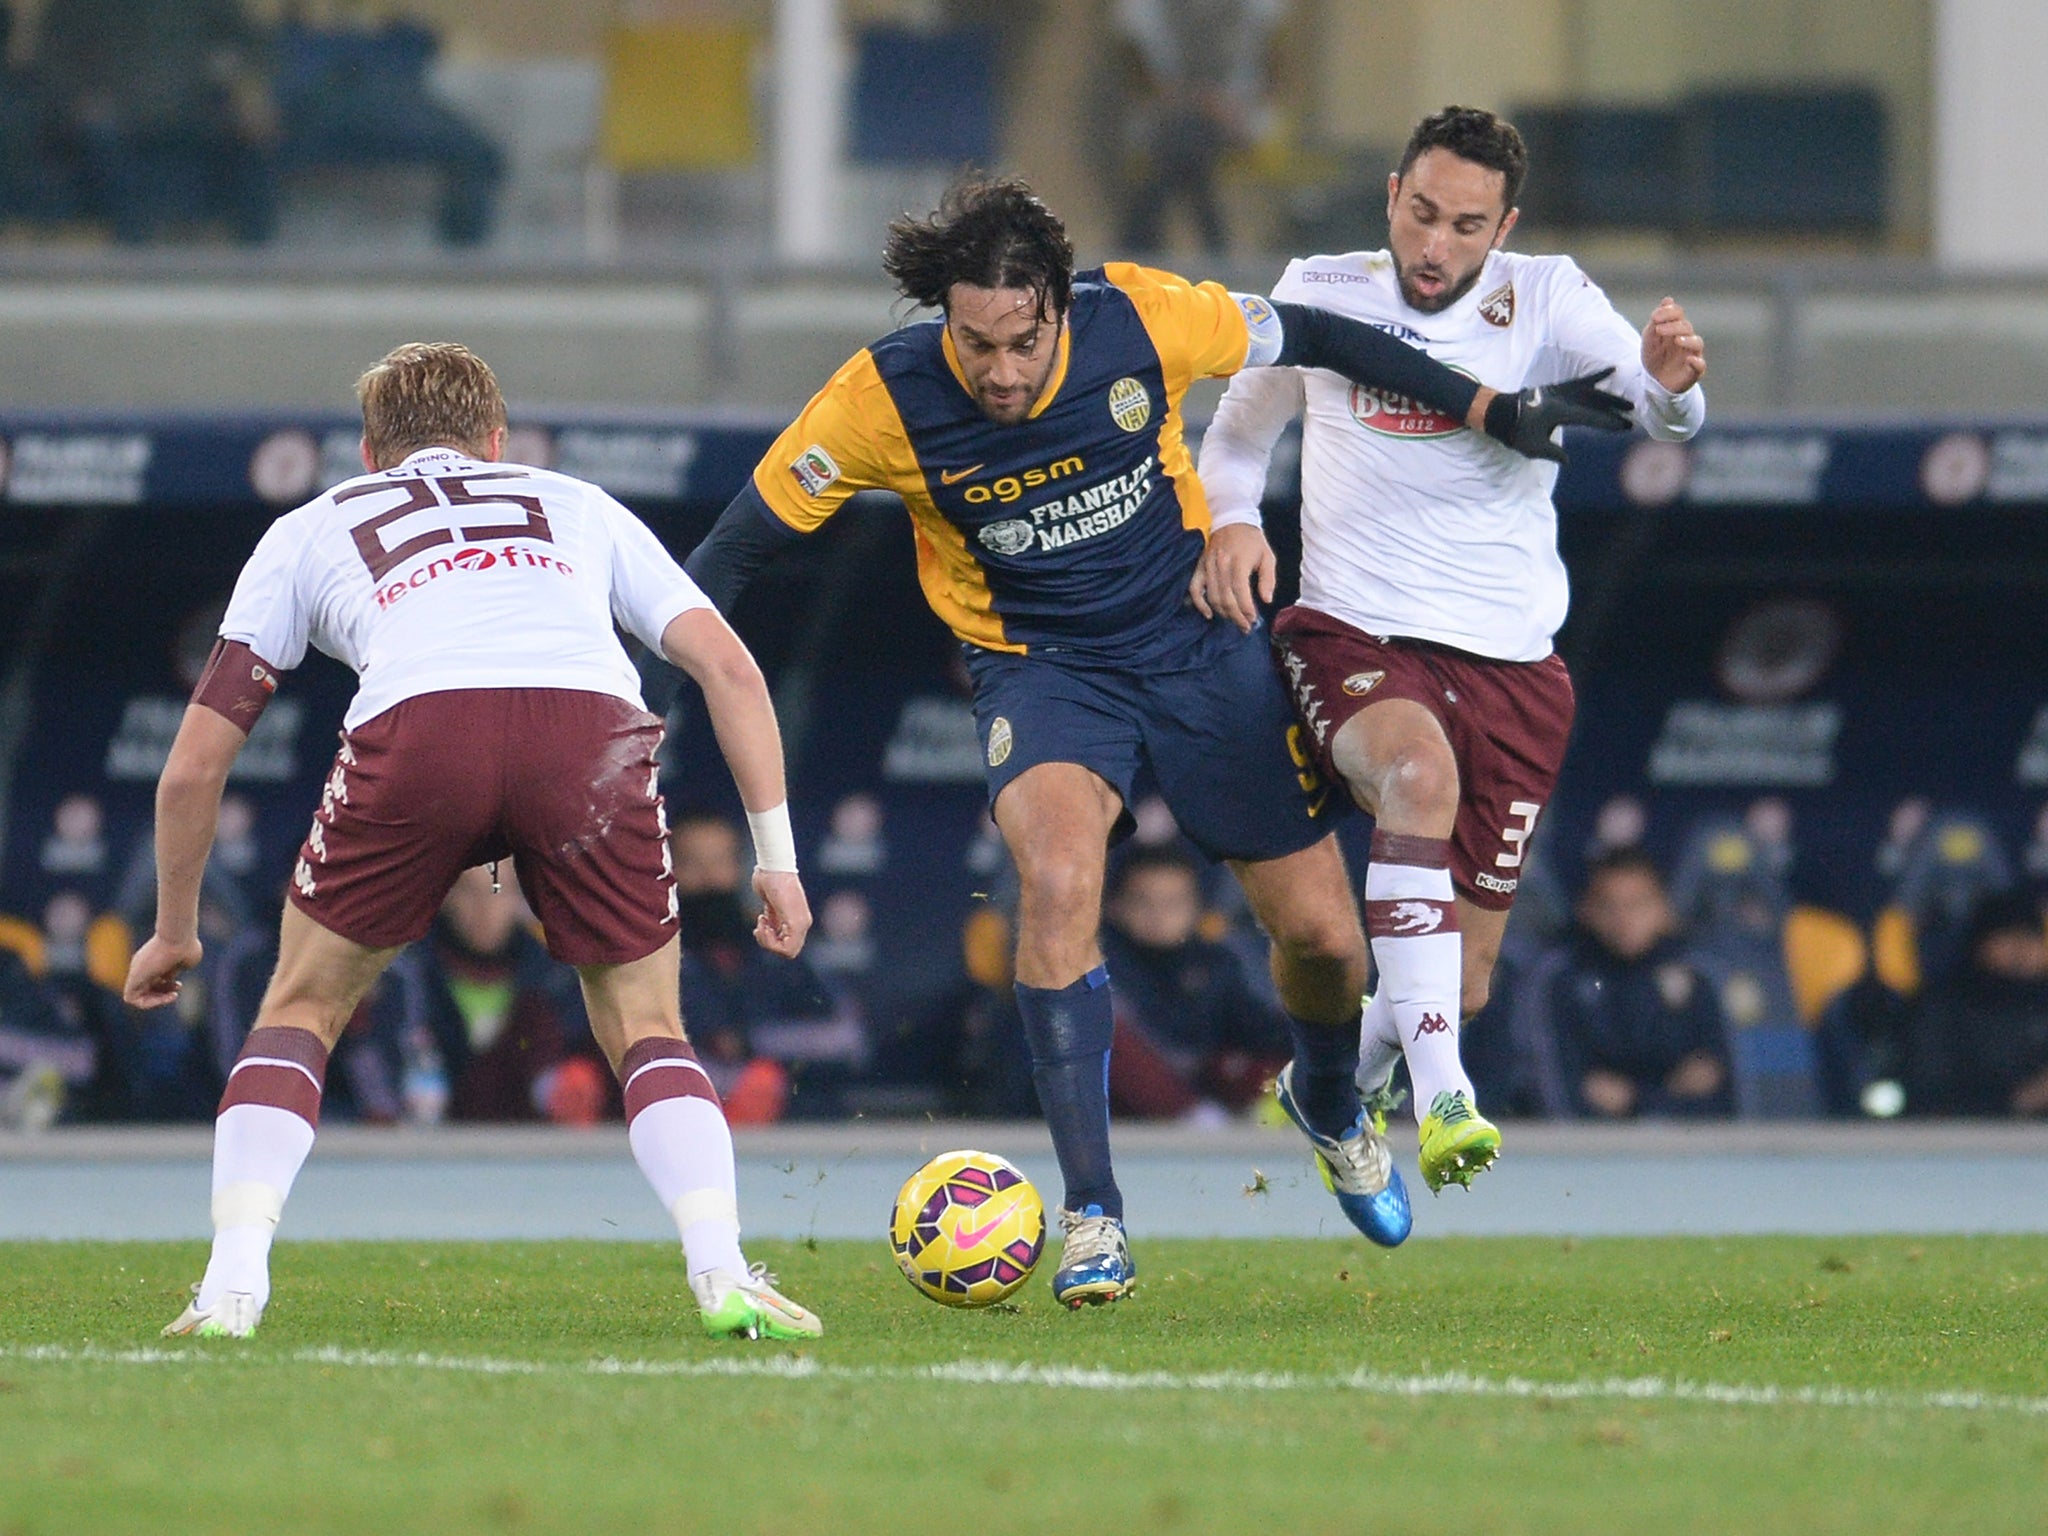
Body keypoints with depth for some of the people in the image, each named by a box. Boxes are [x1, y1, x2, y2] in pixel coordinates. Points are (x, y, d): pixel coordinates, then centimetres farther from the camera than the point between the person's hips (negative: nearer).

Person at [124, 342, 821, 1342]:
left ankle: (232, 1287, 9)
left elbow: (194, 765, 34)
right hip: (592, 728, 1)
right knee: (647, 1032, 19)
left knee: (303, 1008, 22)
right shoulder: (576, 508, 38)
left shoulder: (309, 532, 35)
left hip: (414, 730, -1)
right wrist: (775, 857, 27)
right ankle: (725, 1280, -1)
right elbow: (729, 667, 25)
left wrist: (174, 932, 46)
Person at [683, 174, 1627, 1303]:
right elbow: (755, 527, -10)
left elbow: (1309, 340, -5)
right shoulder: (885, 401, -22)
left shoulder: (1139, 319, -21)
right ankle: (1093, 1219, -24)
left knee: (1321, 935, 4)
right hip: (1036, 667, -2)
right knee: (1058, 879, -31)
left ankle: (1330, 1106, 42)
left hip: (1193, 645, 2)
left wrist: (1495, 413, 1)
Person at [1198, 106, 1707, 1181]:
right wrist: (1229, 523, -3)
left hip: (1509, 663, 2)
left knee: (1459, 985, 5)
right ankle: (1439, 1095, -45)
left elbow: (1657, 405, -19)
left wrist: (1669, 385, -43)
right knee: (1420, 768, -38)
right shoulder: (1320, 294, 3)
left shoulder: (1543, 300, -2)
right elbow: (1240, 432, 18)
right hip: (1348, 638, -2)